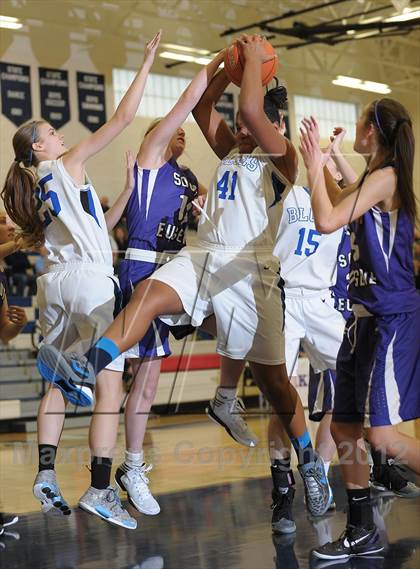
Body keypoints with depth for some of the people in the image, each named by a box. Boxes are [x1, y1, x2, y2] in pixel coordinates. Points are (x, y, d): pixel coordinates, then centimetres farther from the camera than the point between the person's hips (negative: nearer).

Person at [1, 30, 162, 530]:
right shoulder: (68, 164, 1)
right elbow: (123, 118, -3)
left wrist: (127, 191, 23)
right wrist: (146, 63, 3)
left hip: (54, 280, 8)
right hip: (89, 279, -8)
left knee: (59, 382, 15)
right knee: (109, 388, -8)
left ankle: (45, 474, 9)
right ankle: (100, 490, -13)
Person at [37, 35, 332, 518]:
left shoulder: (281, 157, 1)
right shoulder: (232, 152, 22)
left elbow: (250, 107, -14)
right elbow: (201, 105, 19)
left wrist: (254, 58, 0)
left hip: (249, 269, -5)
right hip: (202, 256, 5)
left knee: (271, 376, 1)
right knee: (150, 292, -27)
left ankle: (309, 464, 17)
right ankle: (89, 366, -44)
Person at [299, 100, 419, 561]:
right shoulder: (374, 179, 14)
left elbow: (326, 220, -21)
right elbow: (340, 204, 35)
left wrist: (314, 164, -9)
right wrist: (319, 159, 31)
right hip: (365, 316, 10)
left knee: (382, 433, -13)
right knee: (343, 427, 11)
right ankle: (362, 533, 21)